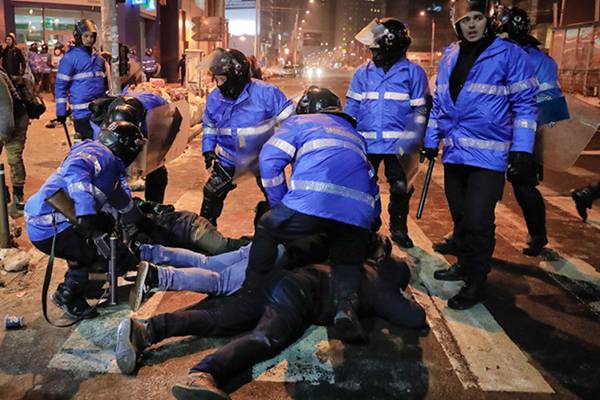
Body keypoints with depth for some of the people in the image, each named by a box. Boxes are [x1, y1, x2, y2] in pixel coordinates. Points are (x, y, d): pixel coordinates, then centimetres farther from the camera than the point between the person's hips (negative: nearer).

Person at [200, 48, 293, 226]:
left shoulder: (265, 93, -25)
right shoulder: (214, 98, -10)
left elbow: (289, 119, -18)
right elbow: (209, 125, 8)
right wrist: (208, 149, -2)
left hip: (263, 157, -3)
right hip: (230, 157, 3)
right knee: (212, 193, 4)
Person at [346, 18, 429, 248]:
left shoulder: (413, 73, -3)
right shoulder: (363, 72, 4)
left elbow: (420, 110, -2)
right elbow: (351, 107, 7)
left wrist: (411, 141, -11)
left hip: (398, 145, -2)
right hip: (366, 143, 2)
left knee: (401, 188, 6)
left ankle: (398, 228, 26)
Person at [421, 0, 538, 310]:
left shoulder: (509, 55, -5)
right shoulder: (449, 58, 11)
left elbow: (525, 103, -5)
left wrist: (522, 147, -11)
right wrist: (431, 140, 17)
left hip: (488, 153, -5)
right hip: (454, 152, 6)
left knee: (477, 221, -7)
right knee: (459, 215, 16)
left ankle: (476, 283, 9)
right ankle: (464, 264, 34)